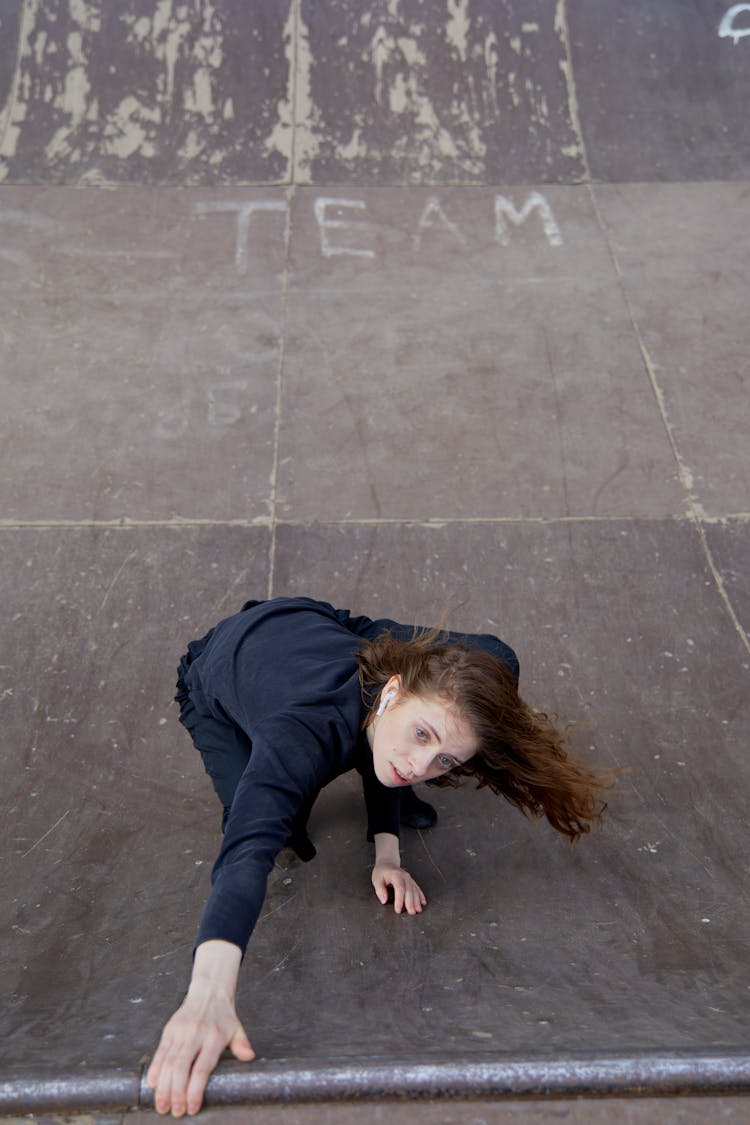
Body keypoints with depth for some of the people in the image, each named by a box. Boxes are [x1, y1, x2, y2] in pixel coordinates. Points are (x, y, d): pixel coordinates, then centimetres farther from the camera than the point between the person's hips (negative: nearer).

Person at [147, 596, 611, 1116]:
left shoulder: (437, 681, -34)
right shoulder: (303, 734, -52)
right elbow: (249, 849, -67)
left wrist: (386, 850, -16)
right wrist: (209, 994, -83)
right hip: (216, 684, -4)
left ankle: (394, 800, 23)